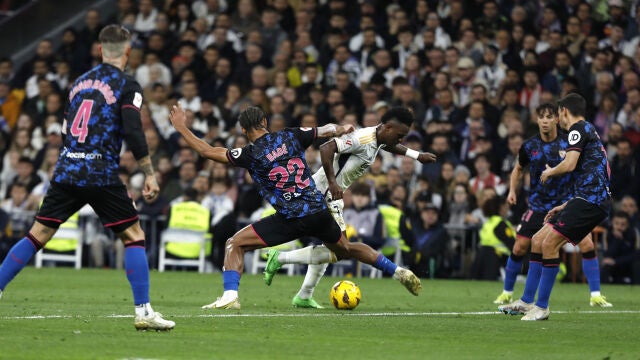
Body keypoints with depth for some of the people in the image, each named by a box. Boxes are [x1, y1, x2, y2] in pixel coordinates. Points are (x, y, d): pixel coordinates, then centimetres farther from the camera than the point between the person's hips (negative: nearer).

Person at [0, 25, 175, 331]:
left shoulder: (80, 81, 16)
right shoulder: (126, 86, -2)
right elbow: (133, 133, -12)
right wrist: (149, 174, -7)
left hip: (66, 169, 5)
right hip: (101, 174, -5)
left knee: (37, 235, 10)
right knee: (134, 236, 2)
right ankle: (143, 312, -4)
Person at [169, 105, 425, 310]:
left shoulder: (250, 155, -6)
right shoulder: (291, 137, 4)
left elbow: (207, 151, -5)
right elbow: (327, 131, 16)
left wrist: (181, 127, 6)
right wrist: (345, 129, 38)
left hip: (289, 219, -5)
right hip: (319, 212, 5)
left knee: (234, 244, 4)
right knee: (346, 249, 31)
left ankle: (230, 295, -13)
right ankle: (398, 271, 34)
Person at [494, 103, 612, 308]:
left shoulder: (568, 142, -7)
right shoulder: (529, 146, -2)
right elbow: (519, 170, 17)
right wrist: (512, 190, 3)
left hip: (567, 203, -1)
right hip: (538, 205, 1)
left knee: (587, 245, -13)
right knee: (520, 248, -3)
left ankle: (596, 295, -5)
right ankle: (507, 292, 17)